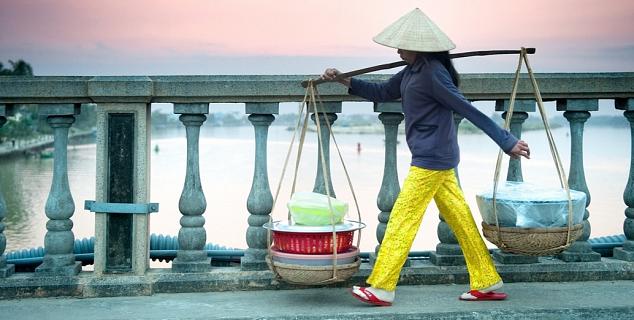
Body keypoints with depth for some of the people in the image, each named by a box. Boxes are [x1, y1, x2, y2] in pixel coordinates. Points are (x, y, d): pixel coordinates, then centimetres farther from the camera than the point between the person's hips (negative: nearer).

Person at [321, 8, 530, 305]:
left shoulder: (432, 73, -18)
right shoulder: (412, 71, 11)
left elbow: (469, 110, -20)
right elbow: (382, 93, 23)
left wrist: (507, 142, -19)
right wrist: (345, 81, 13)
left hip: (432, 160, -10)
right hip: (437, 159, 10)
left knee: (402, 219, -5)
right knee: (459, 218, 11)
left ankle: (381, 288, 2)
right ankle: (486, 284, 18)